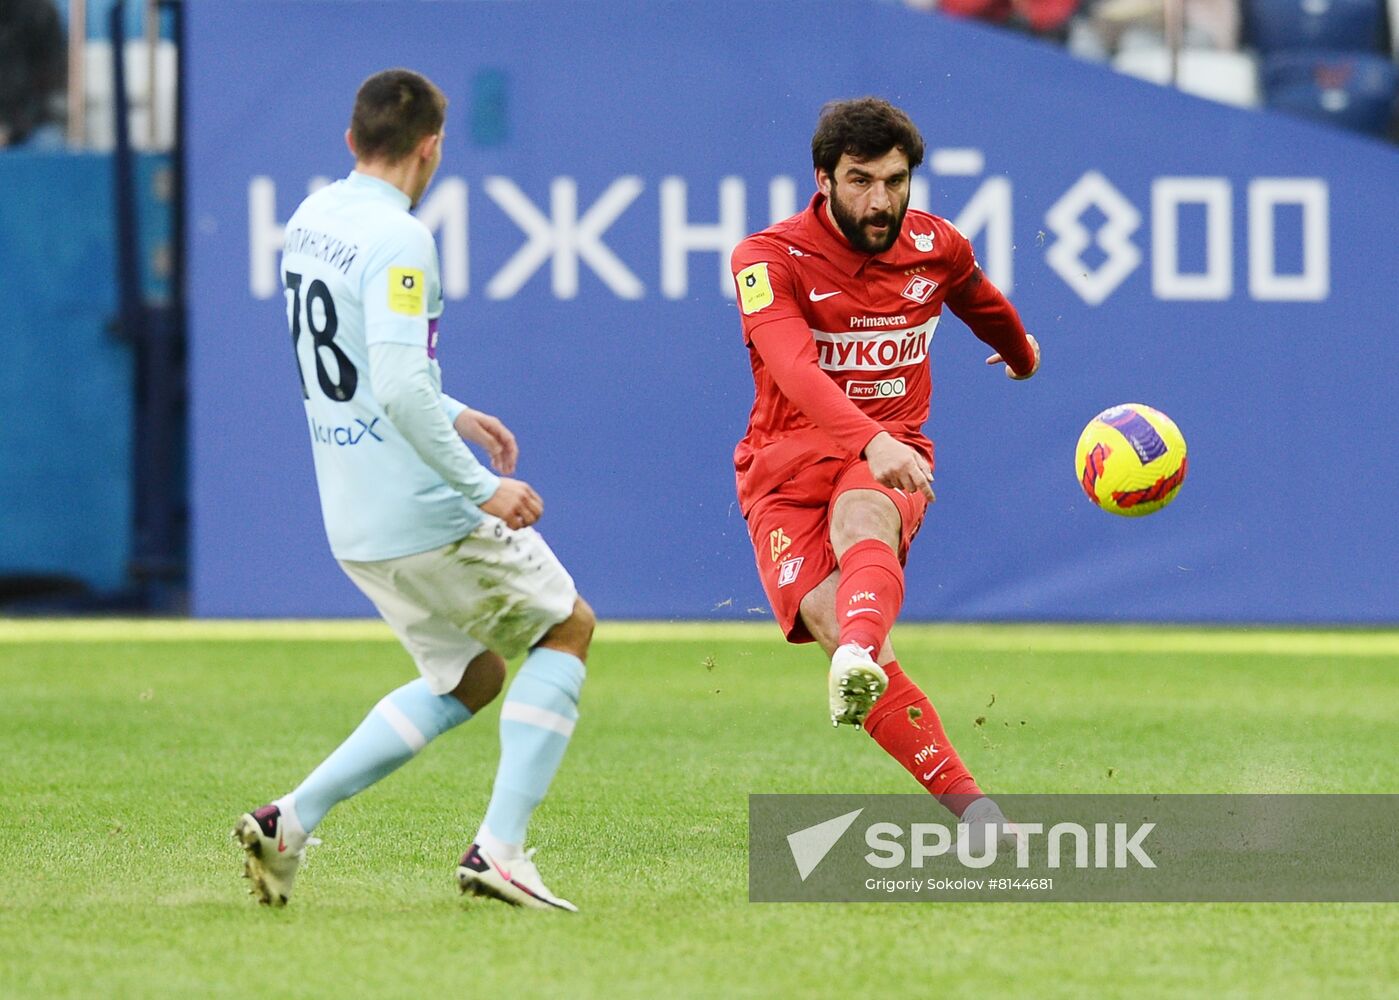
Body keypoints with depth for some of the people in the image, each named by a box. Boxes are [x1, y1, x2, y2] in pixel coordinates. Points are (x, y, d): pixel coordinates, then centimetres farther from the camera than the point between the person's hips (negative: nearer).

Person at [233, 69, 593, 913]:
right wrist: (483, 487, -20)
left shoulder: (308, 221, 10)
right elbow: (402, 390, -27)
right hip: (425, 516, -8)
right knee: (567, 627, 10)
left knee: (471, 676, 21)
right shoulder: (398, 241, -18)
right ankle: (499, 848, -2)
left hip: (352, 524, 8)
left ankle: (291, 819, 8)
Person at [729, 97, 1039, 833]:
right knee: (833, 621, -28)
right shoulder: (769, 260, -10)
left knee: (860, 518, -37)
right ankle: (968, 807, -29)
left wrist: (1022, 354, 53)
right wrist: (873, 439, -45)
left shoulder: (936, 248, 5)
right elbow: (797, 370, -28)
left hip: (887, 463, 1)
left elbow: (983, 303, 32)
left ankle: (857, 665, -70)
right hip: (785, 465, -1)